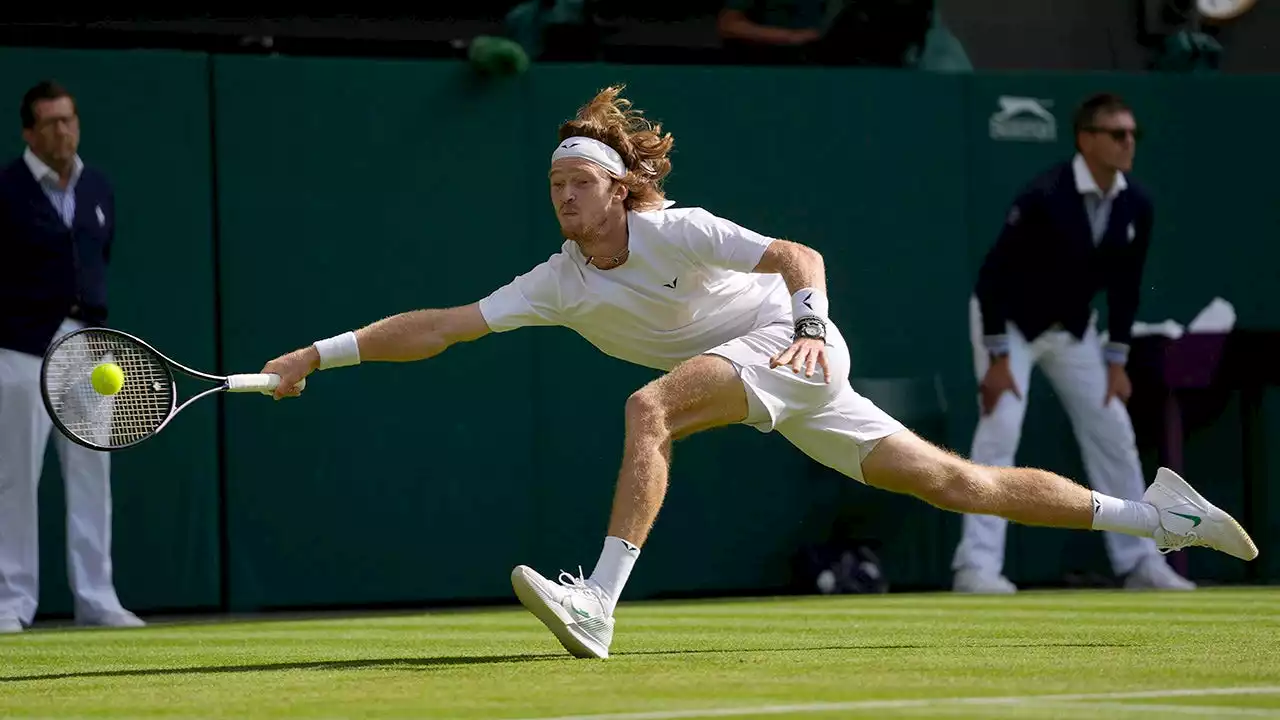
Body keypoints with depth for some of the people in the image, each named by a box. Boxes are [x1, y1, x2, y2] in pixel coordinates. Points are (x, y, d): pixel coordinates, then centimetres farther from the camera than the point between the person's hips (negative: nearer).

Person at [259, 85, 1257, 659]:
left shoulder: (677, 231, -16)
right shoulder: (557, 283, 2)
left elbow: (799, 256, -23)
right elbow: (437, 328, 1)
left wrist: (809, 323, -42)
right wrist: (321, 354, -6)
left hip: (791, 346, -7)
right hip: (764, 391, 7)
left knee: (648, 407, -29)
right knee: (956, 485, 7)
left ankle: (600, 602, -37)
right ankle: (1152, 512, 14)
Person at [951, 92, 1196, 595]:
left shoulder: (1136, 206, -10)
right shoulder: (1045, 196, -29)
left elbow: (1125, 285, 2)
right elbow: (994, 274, -25)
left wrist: (1116, 361, 0)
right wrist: (997, 359, -25)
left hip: (1072, 328, 7)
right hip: (1009, 322, -6)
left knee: (1114, 433, 4)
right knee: (1001, 427, -18)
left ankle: (1138, 562, 13)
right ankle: (977, 566, -19)